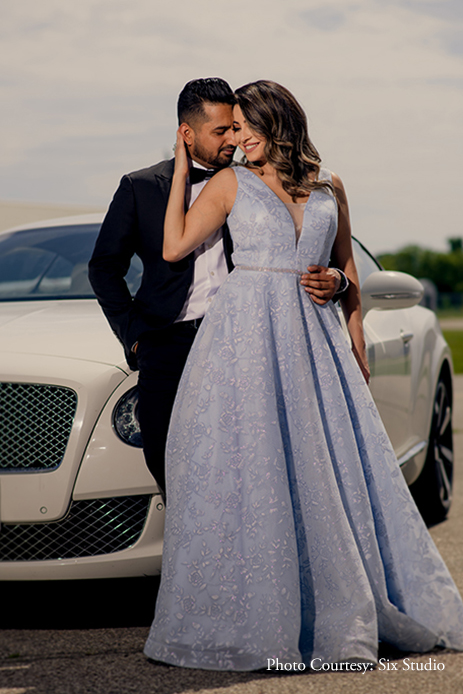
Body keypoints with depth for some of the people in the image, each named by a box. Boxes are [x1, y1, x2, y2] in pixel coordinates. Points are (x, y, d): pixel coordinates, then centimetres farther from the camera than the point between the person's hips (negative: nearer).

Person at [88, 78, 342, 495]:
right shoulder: (140, 188, 10)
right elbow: (105, 268, 13)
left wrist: (331, 280, -9)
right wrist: (134, 334, 3)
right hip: (168, 347, 0)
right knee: (168, 468, -1)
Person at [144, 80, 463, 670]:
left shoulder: (328, 188, 12)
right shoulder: (230, 184, 5)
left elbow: (347, 269, 16)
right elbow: (174, 247, -1)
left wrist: (357, 347, 10)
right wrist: (181, 167, 3)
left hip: (313, 334, 3)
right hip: (248, 333, -2)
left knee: (331, 469, 3)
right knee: (250, 468, -5)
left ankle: (342, 614, 14)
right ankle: (250, 621, 2)